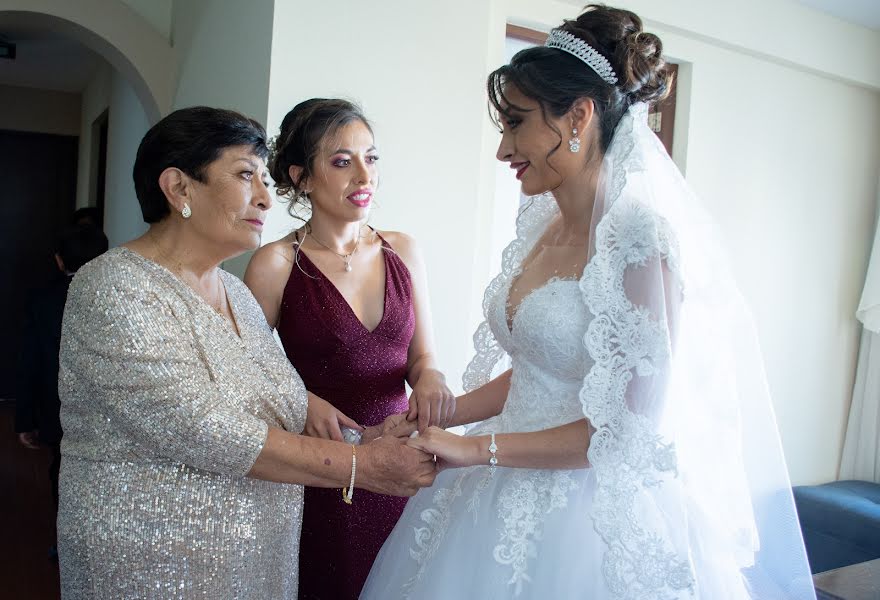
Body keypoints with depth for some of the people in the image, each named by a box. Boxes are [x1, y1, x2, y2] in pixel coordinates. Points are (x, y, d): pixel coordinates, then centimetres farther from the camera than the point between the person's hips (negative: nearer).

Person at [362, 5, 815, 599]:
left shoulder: (641, 238, -20)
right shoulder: (543, 229, 3)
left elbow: (632, 426, -21)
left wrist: (477, 448, -16)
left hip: (593, 515, -7)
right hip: (512, 501, 7)